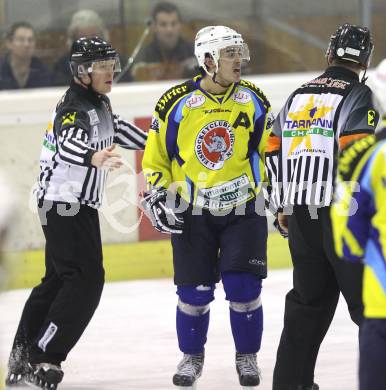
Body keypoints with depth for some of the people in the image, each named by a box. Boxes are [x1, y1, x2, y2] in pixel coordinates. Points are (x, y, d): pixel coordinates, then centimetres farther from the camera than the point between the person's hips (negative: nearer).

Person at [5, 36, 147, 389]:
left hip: (77, 206, 11)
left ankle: (22, 358, 19)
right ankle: (43, 359, -15)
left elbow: (117, 128, 31)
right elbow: (68, 143, -40)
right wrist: (93, 157, -59)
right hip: (65, 205, -11)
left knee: (58, 279, 15)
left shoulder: (99, 103, 12)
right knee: (87, 278, -15)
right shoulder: (75, 107, -20)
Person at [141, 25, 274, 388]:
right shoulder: (176, 103, -7)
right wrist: (157, 197, -5)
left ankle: (247, 356, 13)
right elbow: (155, 156, 3)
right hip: (192, 211, -1)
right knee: (194, 291, 2)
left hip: (243, 208, 1)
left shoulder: (254, 100, -1)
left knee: (243, 287, -6)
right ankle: (192, 356, 23)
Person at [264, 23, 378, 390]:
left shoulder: (298, 96, 15)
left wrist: (282, 207, 21)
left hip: (300, 214, 6)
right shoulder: (358, 96, -6)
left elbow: (274, 153, 15)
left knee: (309, 298, 15)